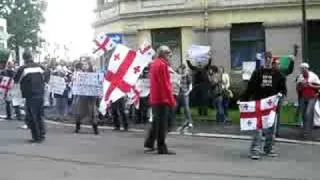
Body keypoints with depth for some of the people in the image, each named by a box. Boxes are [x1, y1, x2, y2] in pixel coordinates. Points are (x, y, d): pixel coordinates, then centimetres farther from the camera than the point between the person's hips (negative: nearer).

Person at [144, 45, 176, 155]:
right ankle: (162, 148, -1)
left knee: (156, 122, 18)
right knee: (162, 125, -5)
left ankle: (149, 144, 23)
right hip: (163, 99, -9)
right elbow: (165, 84, -18)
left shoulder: (153, 64, 14)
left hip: (154, 98, 9)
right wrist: (171, 100, -15)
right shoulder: (162, 65, -14)